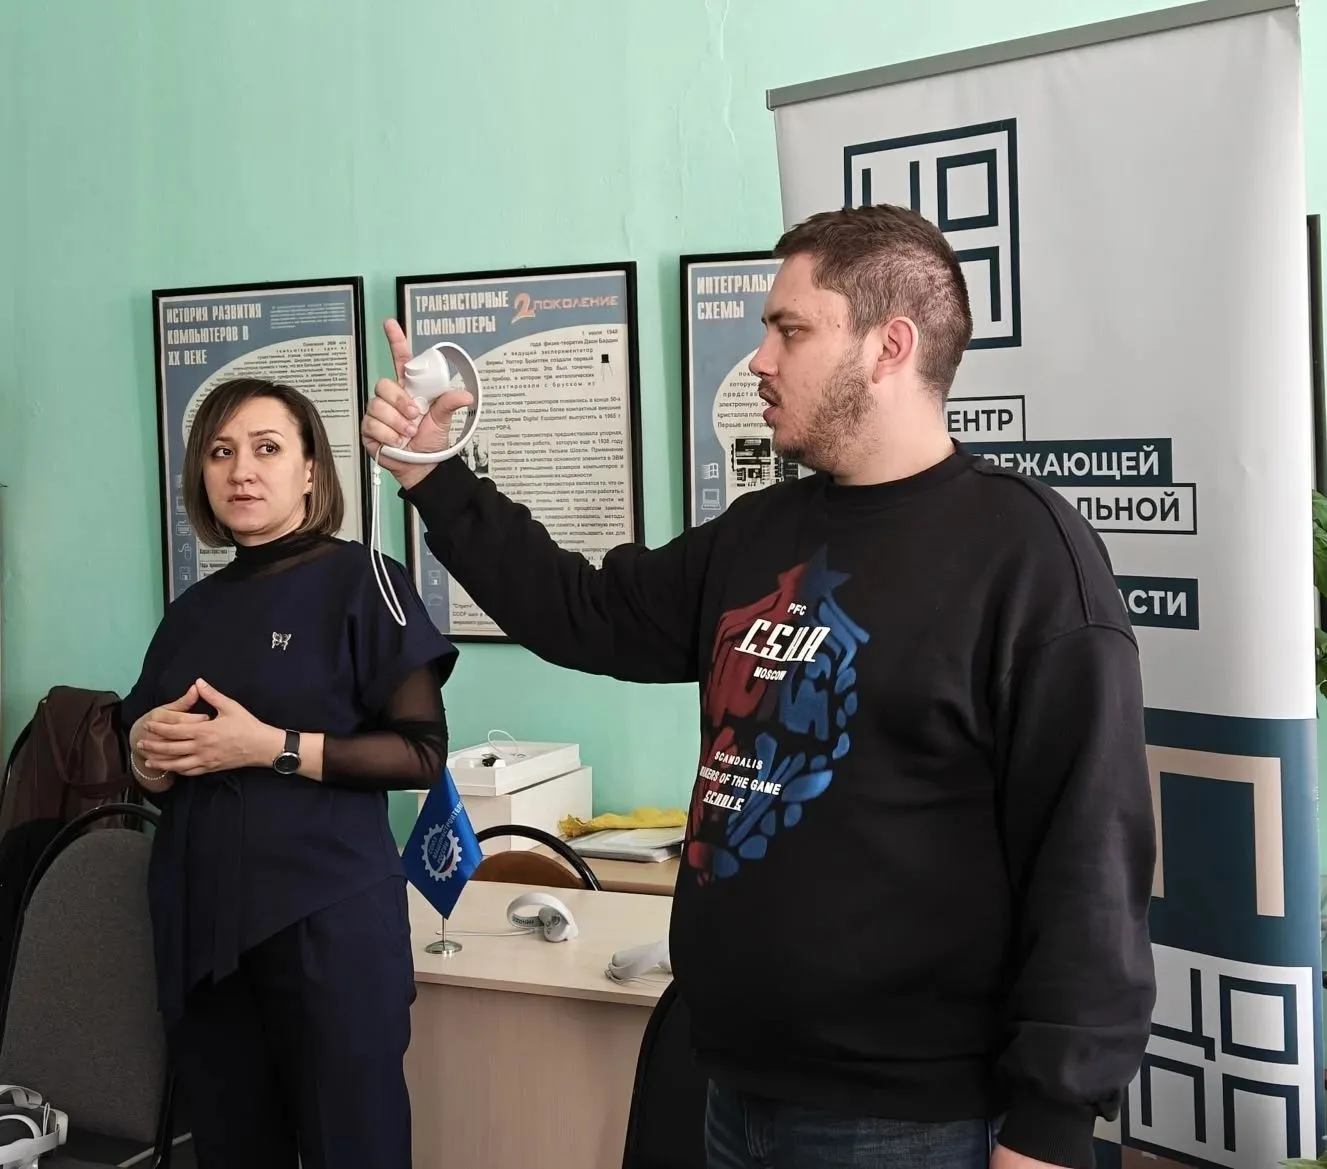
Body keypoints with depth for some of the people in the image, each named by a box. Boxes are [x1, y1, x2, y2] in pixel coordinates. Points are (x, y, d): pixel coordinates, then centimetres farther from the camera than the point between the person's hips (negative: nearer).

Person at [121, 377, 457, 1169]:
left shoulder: (362, 582, -5)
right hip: (200, 920, 6)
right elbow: (156, 779, 19)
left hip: (327, 917, -5)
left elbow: (422, 753, -12)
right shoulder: (193, 611, 12)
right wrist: (149, 751, -4)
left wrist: (272, 748, -19)